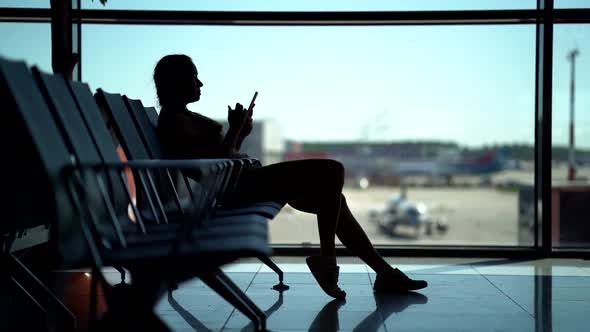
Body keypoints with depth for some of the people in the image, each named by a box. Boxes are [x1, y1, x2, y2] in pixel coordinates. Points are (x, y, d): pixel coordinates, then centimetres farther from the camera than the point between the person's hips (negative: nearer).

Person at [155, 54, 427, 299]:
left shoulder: (182, 117, 21)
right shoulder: (174, 121, -10)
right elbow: (218, 160, -18)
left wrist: (240, 134, 10)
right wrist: (235, 129, -7)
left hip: (241, 181, 11)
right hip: (236, 185, -11)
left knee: (333, 200, 8)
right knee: (332, 171, -16)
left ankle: (384, 272, 9)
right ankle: (326, 259, -7)